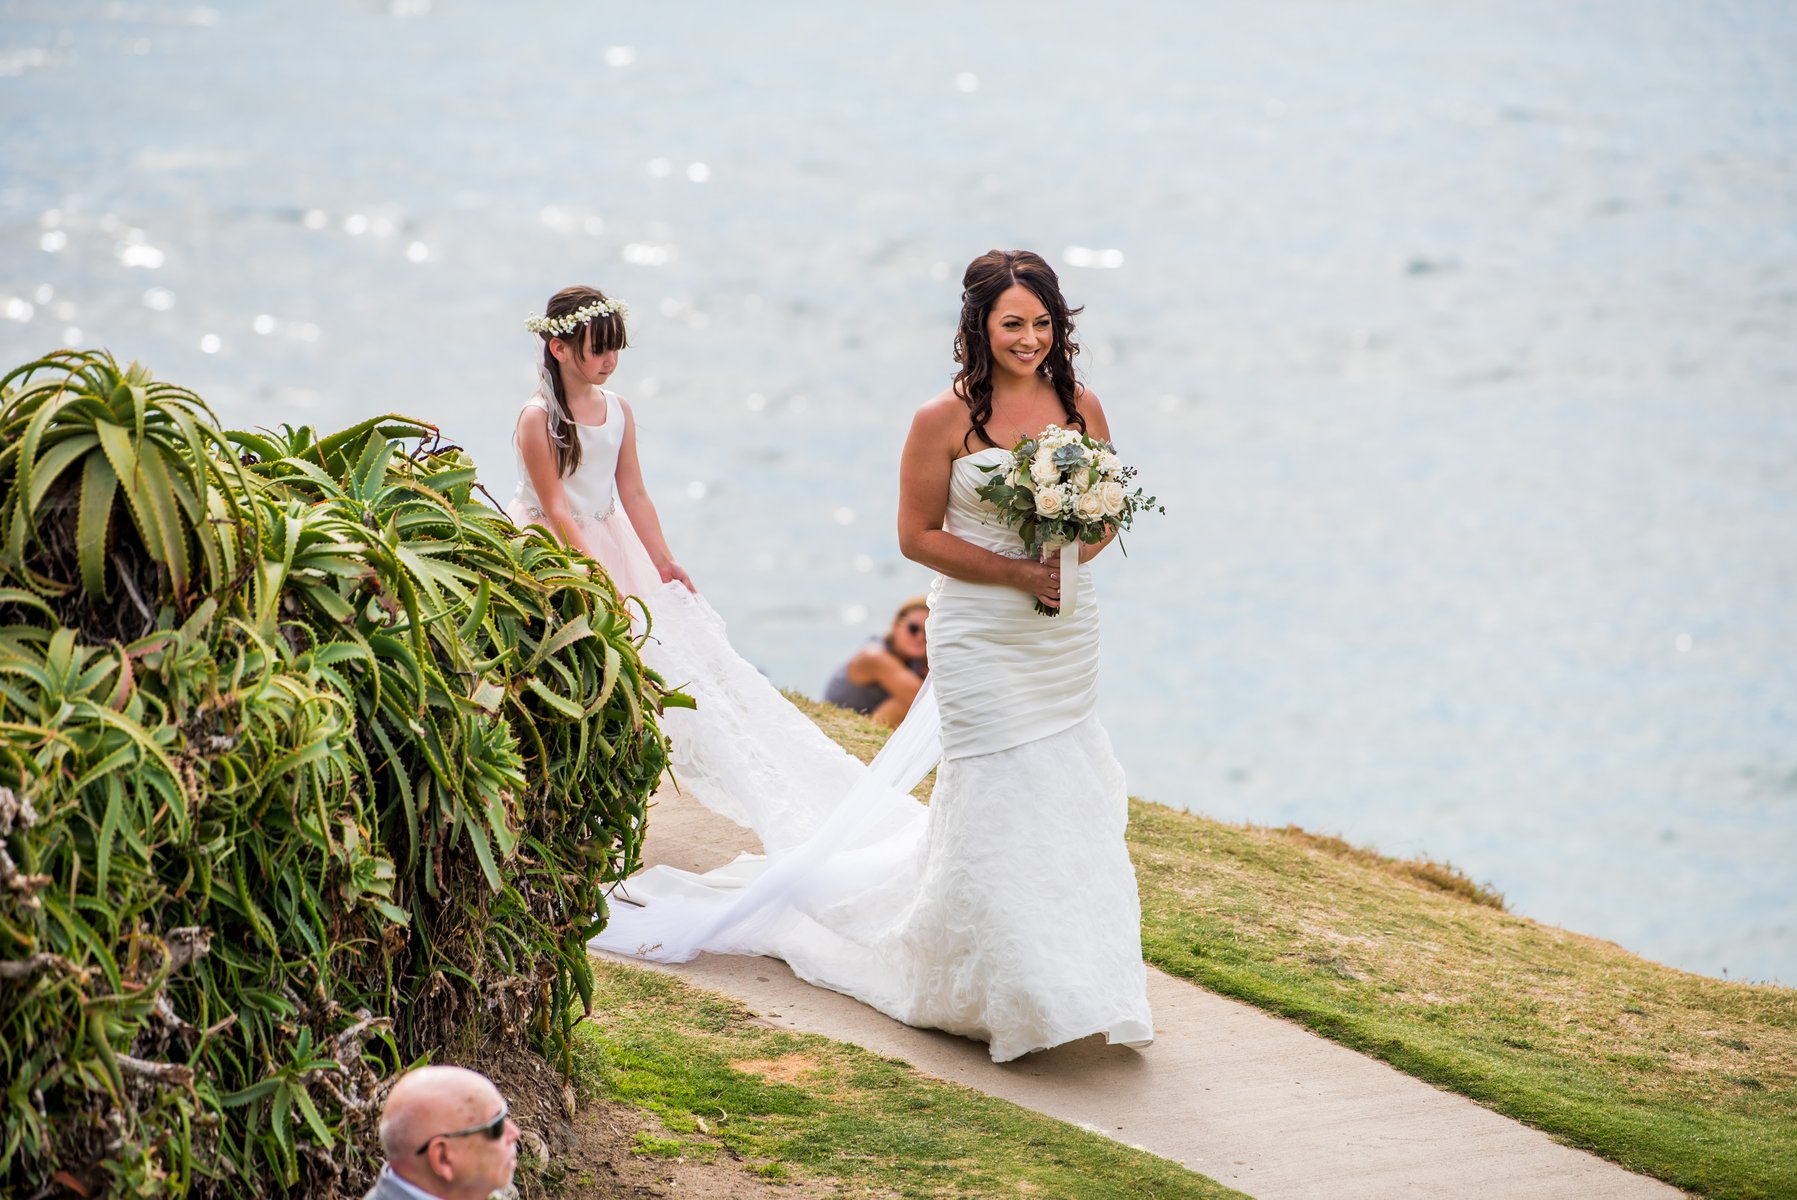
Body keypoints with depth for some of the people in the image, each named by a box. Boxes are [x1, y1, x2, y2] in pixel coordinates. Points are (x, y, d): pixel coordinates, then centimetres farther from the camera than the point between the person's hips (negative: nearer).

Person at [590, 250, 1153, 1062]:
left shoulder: (1081, 408, 3)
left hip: (1067, 630, 4)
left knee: (1061, 795, 9)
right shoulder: (945, 421, -11)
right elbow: (918, 535, -8)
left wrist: (1075, 551, -10)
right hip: (982, 637, -4)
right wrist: (1012, 572, -17)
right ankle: (1005, 988, 11)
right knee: (995, 794, -2)